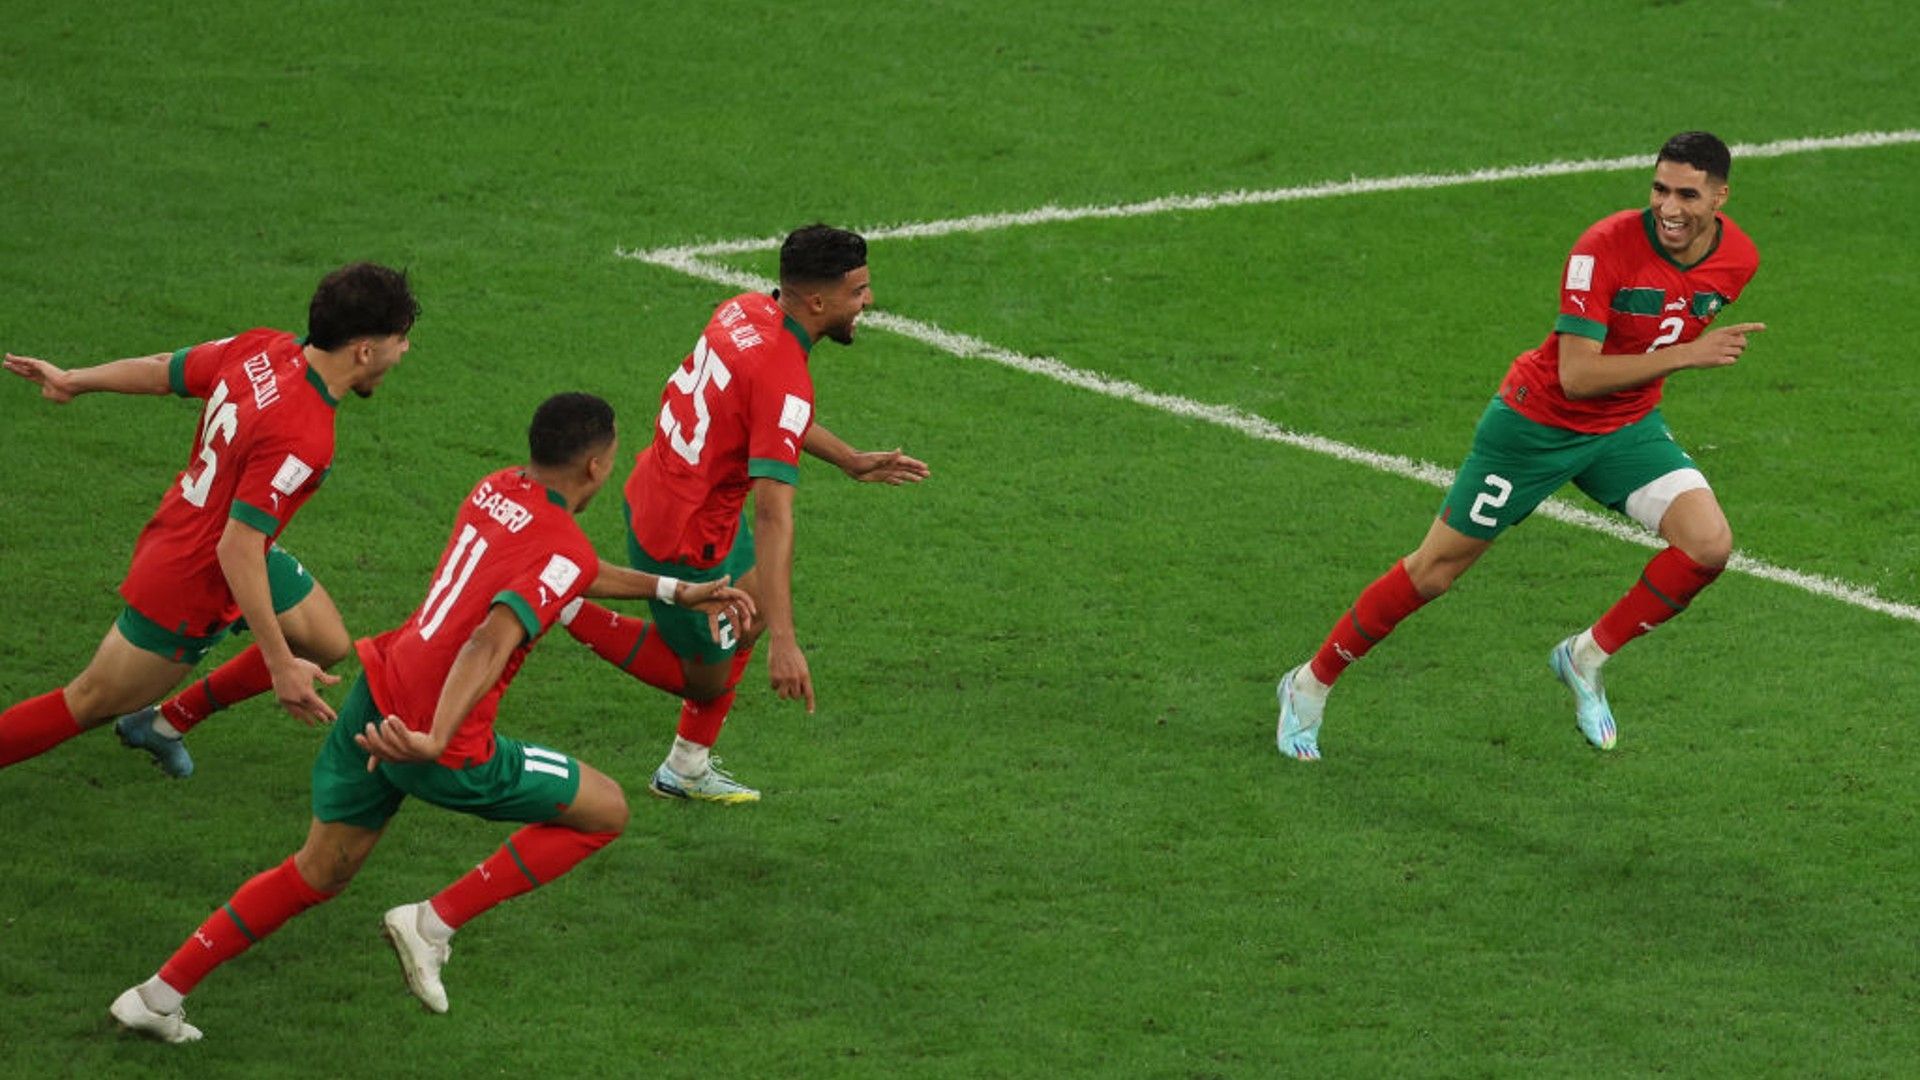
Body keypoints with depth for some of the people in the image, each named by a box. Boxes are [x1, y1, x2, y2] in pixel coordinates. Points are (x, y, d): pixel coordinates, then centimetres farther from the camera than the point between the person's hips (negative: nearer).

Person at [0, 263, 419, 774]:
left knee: (327, 643, 17)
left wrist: (72, 381, 16)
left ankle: (165, 724, 30)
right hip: (191, 587, -9)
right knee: (90, 704, 7)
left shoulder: (260, 349, -14)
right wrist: (280, 666, -32)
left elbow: (159, 371, 0)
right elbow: (237, 548, -36)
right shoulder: (302, 439, -37)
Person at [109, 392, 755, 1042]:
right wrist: (436, 741, -43)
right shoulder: (564, 550, -16)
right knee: (605, 811, 10)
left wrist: (673, 592, 33)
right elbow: (492, 642, -32)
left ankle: (159, 996, 20)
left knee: (317, 876, 22)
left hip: (375, 699, 8)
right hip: (447, 754, -8)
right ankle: (434, 924, 6)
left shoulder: (497, 490, 10)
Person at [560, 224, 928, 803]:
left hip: (654, 489, 9)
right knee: (705, 679, 13)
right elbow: (773, 515, -38)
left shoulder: (746, 310, -6)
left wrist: (850, 460, 18)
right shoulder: (784, 380, -32)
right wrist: (783, 642, -41)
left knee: (755, 608, 28)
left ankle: (688, 770, 37)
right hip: (684, 542, -9)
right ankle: (569, 611, 8)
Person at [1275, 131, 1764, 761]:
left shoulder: (1738, 259, -10)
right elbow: (1575, 375, -33)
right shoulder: (1606, 247, -29)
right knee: (1435, 570, 3)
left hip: (1628, 425, 5)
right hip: (1539, 420, -5)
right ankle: (1311, 686, 23)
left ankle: (1587, 659, 5)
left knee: (1708, 545, -18)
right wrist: (1686, 355, -36)